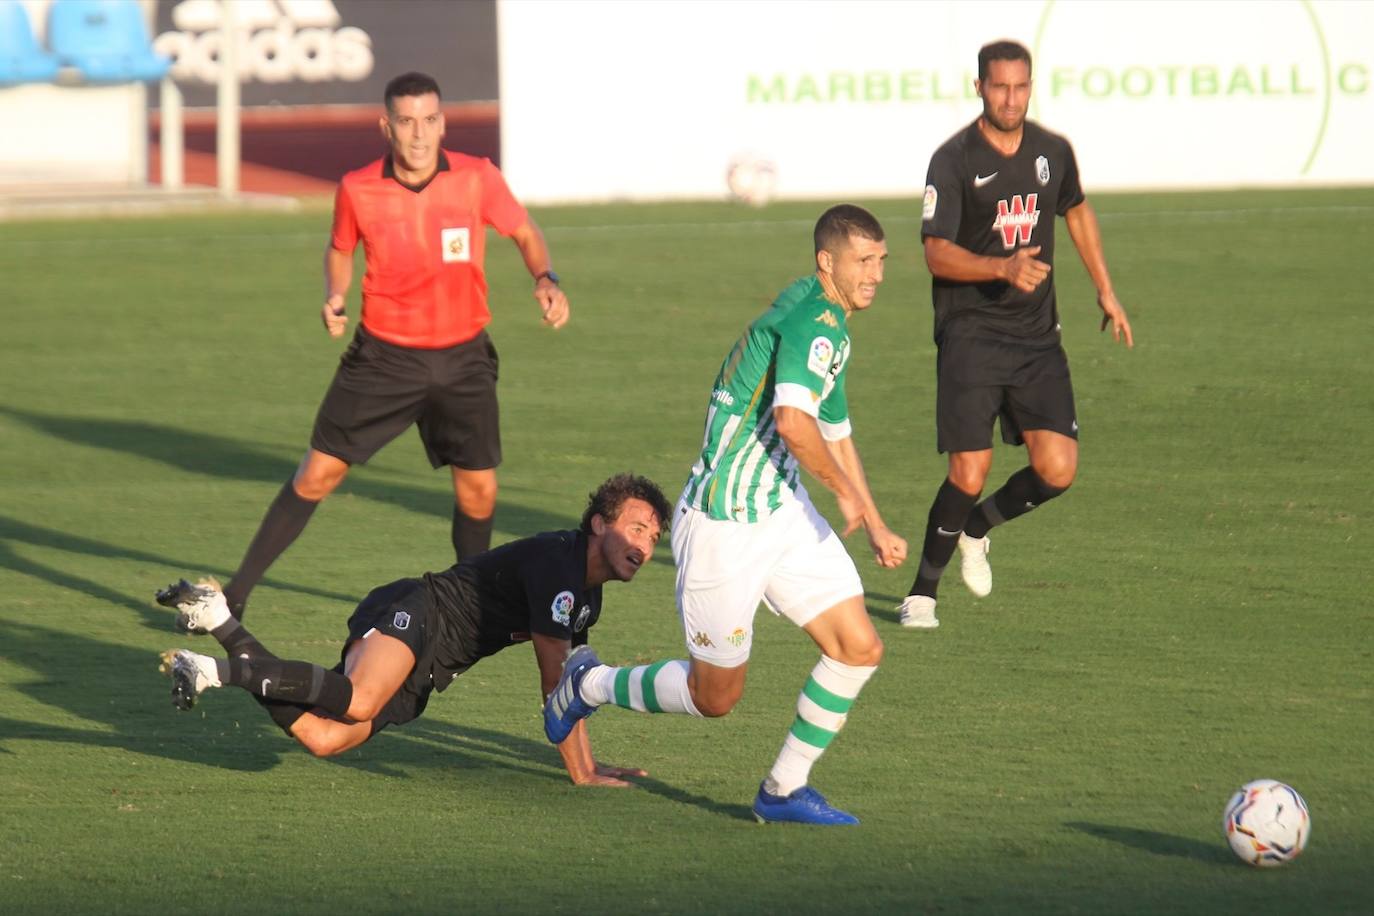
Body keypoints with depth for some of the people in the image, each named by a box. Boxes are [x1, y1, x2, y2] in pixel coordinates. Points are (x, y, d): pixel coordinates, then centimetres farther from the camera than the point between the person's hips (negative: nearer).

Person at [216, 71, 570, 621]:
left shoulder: (477, 179, -11)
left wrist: (546, 281, -13)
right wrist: (334, 297, -9)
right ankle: (236, 594, 7)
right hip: (383, 357, -1)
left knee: (478, 489, -3)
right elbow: (340, 249, 10)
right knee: (318, 474, -2)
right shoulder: (358, 190, -10)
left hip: (462, 357, 1)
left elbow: (524, 234, 6)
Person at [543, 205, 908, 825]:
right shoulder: (815, 321, -19)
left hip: (784, 511, 9)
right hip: (726, 525, -9)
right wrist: (845, 491, -19)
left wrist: (874, 526, 27)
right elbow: (791, 420, -34)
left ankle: (784, 790, 12)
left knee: (859, 648, 0)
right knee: (714, 697, 3)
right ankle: (588, 685, 28)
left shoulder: (830, 327, 14)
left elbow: (835, 433, 28)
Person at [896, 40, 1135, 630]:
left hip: (1037, 335, 5)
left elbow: (1077, 211, 26)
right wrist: (1003, 268, -31)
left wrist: (1105, 292, 28)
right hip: (970, 335, -5)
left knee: (1057, 470, -6)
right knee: (970, 473, -11)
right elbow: (937, 253, -16)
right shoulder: (954, 160, -10)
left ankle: (975, 528, 24)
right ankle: (923, 590, 9)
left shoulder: (1053, 151, 5)